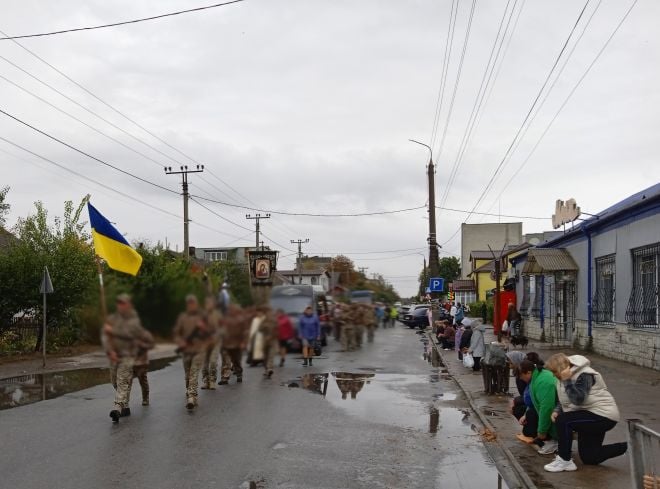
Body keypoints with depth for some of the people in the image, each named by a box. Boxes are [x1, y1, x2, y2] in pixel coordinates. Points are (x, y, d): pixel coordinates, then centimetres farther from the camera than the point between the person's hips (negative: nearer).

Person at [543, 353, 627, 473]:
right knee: (589, 458, 12)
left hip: (603, 415, -10)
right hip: (590, 415, 10)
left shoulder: (584, 375, -22)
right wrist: (557, 410, -7)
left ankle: (565, 461, -15)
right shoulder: (562, 377, 4)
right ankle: (628, 447, 23)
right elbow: (564, 400, 11)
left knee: (563, 421, -27)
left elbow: (578, 399, -33)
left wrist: (567, 381, -33)